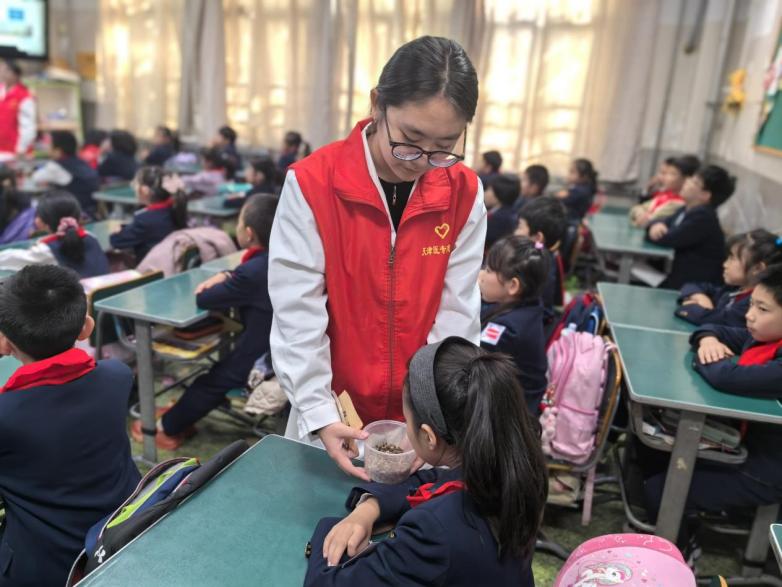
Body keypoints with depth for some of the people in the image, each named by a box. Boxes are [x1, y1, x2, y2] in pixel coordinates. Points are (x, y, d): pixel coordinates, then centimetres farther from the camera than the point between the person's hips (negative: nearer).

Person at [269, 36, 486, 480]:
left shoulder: (465, 194, -8)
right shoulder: (312, 184, -17)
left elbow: (456, 314, -8)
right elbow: (298, 312, -16)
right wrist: (320, 414, -19)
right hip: (333, 415, -1)